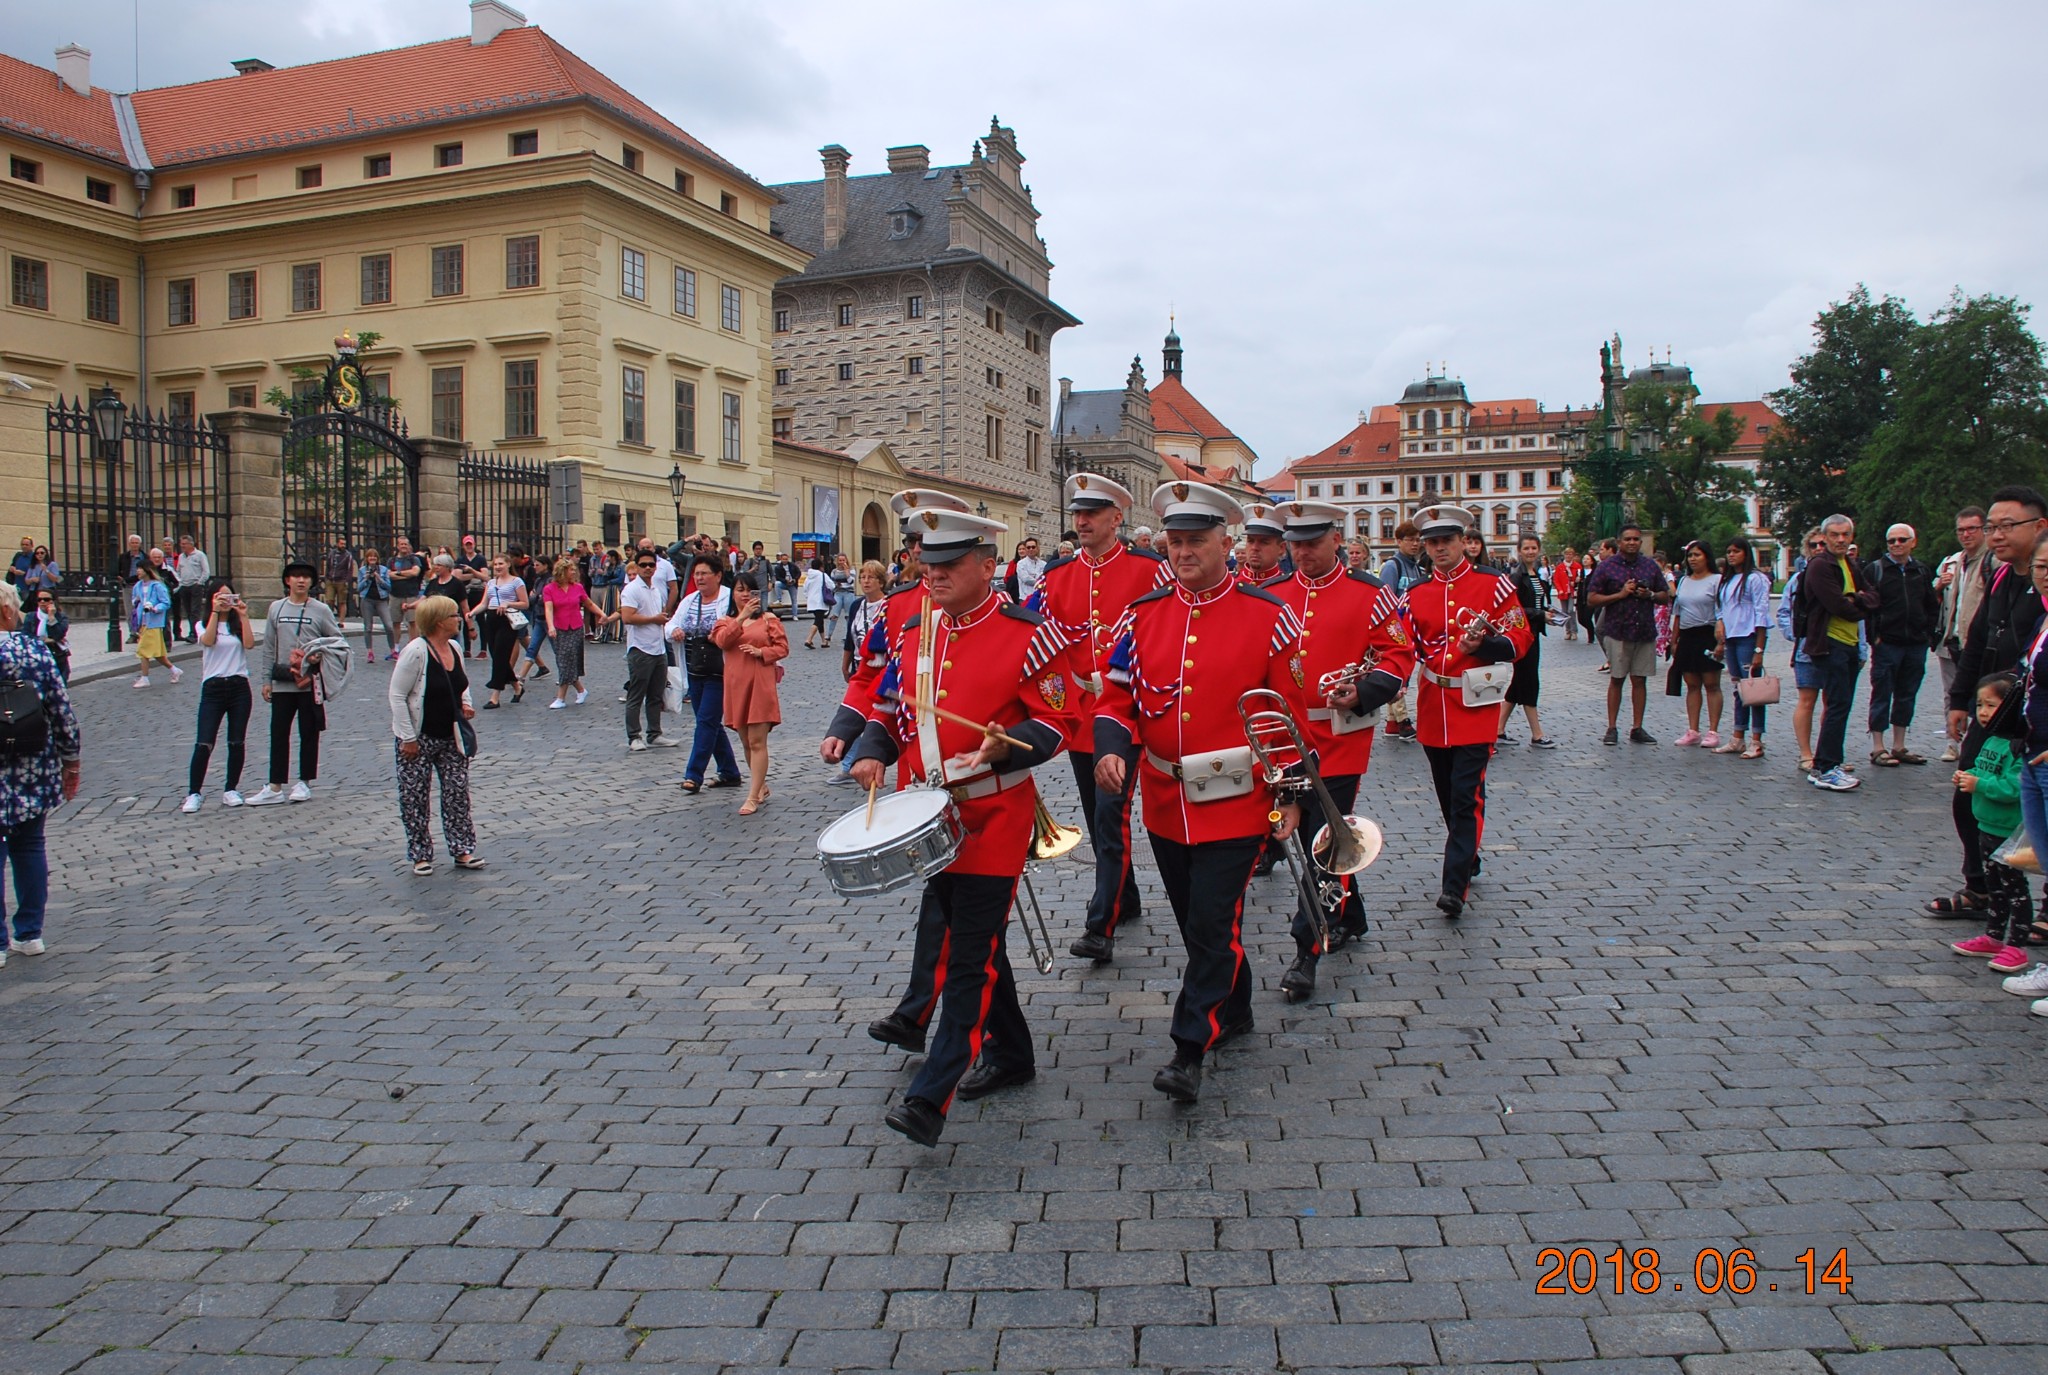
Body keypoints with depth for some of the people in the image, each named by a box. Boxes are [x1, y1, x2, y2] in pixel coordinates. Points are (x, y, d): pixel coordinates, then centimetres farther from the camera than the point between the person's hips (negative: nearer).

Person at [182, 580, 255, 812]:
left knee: (237, 743, 4)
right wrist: (215, 612, -18)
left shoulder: (239, 624, 11)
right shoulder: (203, 625, 8)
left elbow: (250, 644, -9)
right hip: (212, 688, -2)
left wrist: (244, 616, -13)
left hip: (239, 687, 2)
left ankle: (231, 790, 15)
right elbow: (208, 641, -15)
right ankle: (193, 794, -2)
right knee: (204, 743, -9)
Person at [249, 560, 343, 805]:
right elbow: (269, 647, 8)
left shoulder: (321, 610, -1)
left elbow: (337, 641, 3)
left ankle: (304, 783, 18)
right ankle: (275, 788, 8)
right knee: (278, 734, 3)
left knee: (309, 734, 6)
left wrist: (319, 660, -11)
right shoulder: (276, 608, 6)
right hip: (281, 683, 2)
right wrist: (267, 679, 5)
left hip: (311, 683, -2)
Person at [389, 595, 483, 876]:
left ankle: (462, 849, 13)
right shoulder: (415, 652, -18)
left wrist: (466, 705, 1)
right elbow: (396, 695, -17)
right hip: (419, 739, -6)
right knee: (414, 798, 4)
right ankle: (420, 855, 14)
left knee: (458, 793, 6)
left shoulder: (454, 648, 4)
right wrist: (407, 737, -18)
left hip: (451, 737, 7)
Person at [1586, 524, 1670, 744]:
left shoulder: (1650, 565, 9)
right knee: (1616, 680, 2)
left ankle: (1637, 728, 13)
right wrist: (1620, 594, -15)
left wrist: (1650, 595, -7)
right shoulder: (1607, 566, -1)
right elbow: (1591, 600, -4)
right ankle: (1612, 728, 8)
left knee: (1640, 680, 6)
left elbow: (1666, 596, 14)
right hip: (1617, 632, -3)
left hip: (1645, 632, 3)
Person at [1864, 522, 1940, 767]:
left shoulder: (1921, 571, 12)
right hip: (1886, 644, -5)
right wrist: (1874, 636, -12)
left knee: (1907, 696, 11)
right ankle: (1878, 749, 4)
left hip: (1916, 645, 5)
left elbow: (1933, 606, 17)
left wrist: (1928, 633, 7)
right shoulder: (1874, 569, -3)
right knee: (1882, 696, 0)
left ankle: (1899, 747, 19)